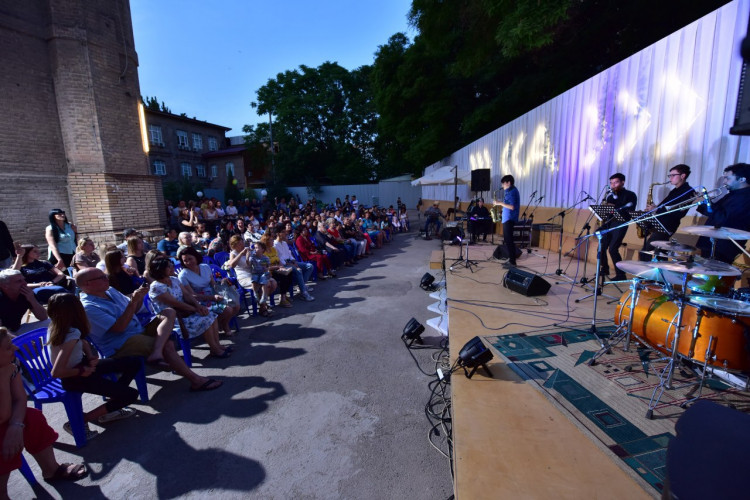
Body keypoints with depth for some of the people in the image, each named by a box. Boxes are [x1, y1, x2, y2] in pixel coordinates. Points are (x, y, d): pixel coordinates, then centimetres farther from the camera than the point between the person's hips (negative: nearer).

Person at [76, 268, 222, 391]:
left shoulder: (110, 291, 12)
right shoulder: (88, 308, -15)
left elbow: (133, 310, 20)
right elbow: (119, 327, -22)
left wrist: (140, 298, -1)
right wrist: (133, 302, -20)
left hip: (139, 331, 9)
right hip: (120, 346, -9)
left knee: (169, 312, -8)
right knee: (167, 346, -26)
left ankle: (156, 353, -31)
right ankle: (195, 381, -17)